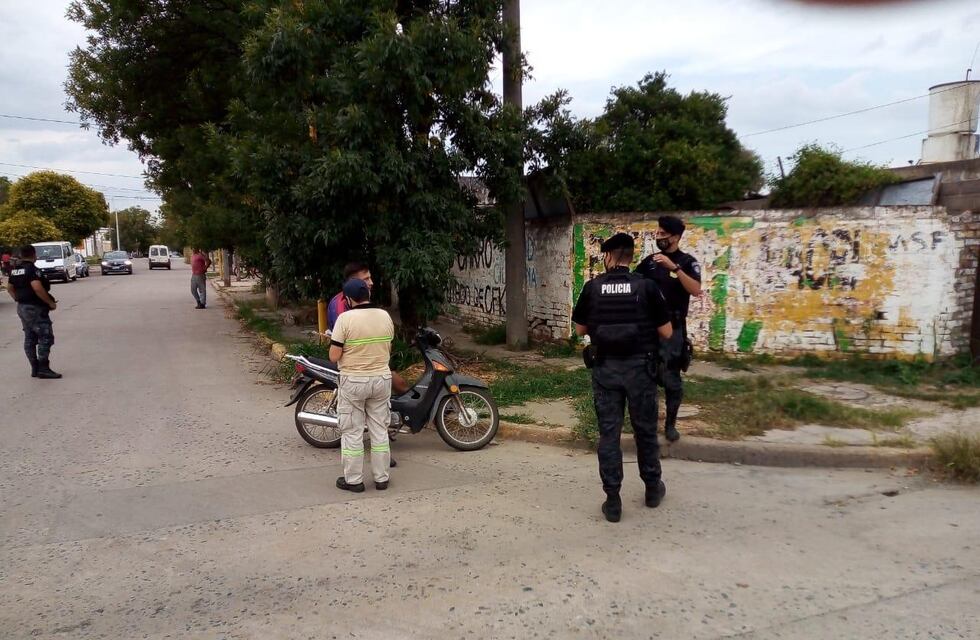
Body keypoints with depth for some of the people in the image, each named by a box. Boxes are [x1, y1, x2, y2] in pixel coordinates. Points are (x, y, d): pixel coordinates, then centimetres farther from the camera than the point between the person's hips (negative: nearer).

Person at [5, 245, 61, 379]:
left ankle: (34, 368, 17)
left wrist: (19, 300, 22)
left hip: (22, 307, 9)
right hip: (35, 308, -9)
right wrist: (50, 302, -20)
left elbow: (9, 288, 21)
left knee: (29, 339, 12)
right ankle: (43, 369, -9)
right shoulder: (32, 269, -16)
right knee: (46, 337, -6)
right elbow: (37, 288, -28)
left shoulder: (15, 270, 12)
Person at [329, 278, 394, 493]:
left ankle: (353, 479, 14)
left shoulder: (345, 318, -15)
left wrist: (347, 348, 5)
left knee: (352, 431, 7)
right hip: (381, 378, 4)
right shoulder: (385, 316, 0)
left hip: (353, 381, -4)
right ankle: (381, 478, 19)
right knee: (379, 429, 12)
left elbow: (334, 356, -15)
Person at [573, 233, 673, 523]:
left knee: (608, 432, 7)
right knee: (645, 429, 15)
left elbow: (580, 329, 8)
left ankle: (612, 501, 9)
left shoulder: (592, 287, -1)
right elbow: (666, 332, -3)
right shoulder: (646, 286, -6)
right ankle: (653, 488, 32)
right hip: (639, 366, 0)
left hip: (605, 367, 1)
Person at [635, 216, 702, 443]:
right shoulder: (650, 260, 7)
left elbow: (696, 290, -20)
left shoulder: (687, 262, -4)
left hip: (672, 328, -3)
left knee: (671, 379, 0)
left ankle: (670, 423, 17)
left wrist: (674, 267, -26)